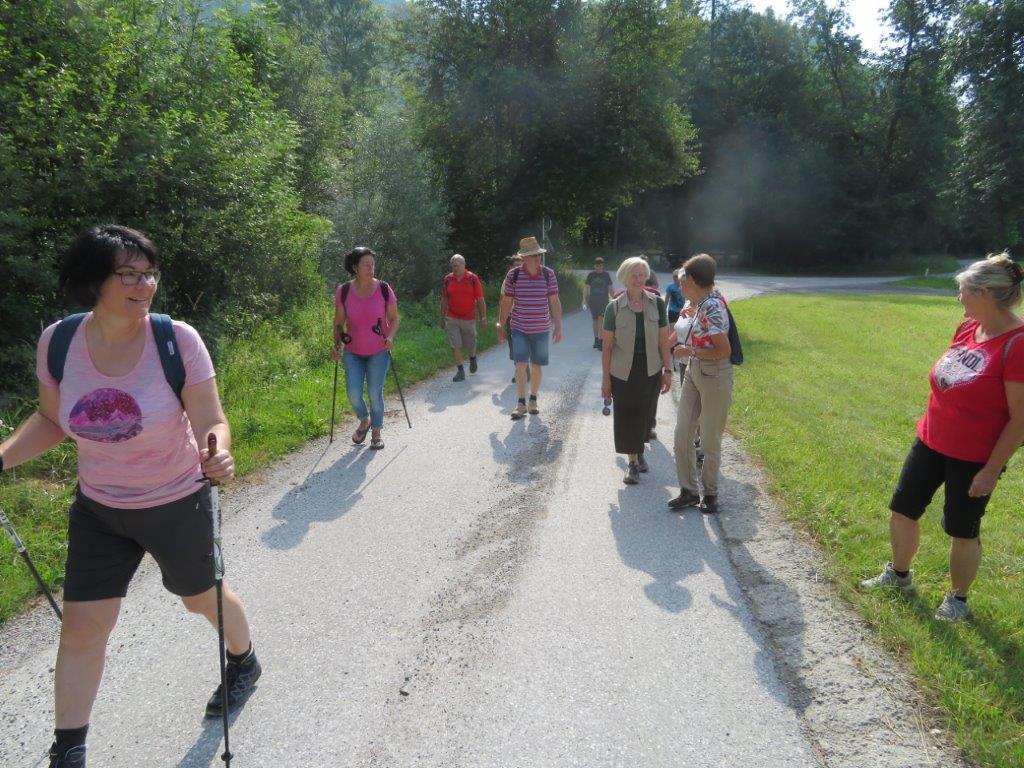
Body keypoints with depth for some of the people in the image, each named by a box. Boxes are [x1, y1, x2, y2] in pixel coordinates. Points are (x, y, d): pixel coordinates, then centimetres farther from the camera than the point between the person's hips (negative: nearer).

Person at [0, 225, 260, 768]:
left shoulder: (177, 340, -22)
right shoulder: (57, 342, -11)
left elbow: (211, 424, -19)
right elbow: (50, 421, 4)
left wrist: (217, 456, -41)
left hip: (178, 505, -2)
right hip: (99, 510, 3)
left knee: (202, 598, 19)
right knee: (81, 627, 4)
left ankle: (244, 664, 51)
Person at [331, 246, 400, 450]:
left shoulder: (384, 289, -10)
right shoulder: (343, 291, -7)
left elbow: (394, 319, -1)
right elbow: (339, 323, 2)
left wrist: (390, 337, -18)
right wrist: (337, 346, -10)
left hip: (378, 351, -1)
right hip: (353, 352, 1)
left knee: (375, 393, -1)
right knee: (353, 394, -4)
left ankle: (376, 433, 20)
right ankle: (364, 421, 28)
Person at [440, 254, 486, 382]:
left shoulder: (473, 279, -5)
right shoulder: (447, 279, 2)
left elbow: (480, 299, -3)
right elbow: (444, 300, 9)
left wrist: (483, 317, -7)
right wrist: (442, 319, 10)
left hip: (469, 318, -1)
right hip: (452, 319, 1)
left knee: (470, 345, 10)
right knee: (455, 346, -3)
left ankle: (473, 358, 43)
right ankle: (460, 371, 5)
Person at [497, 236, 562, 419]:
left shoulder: (549, 274, -3)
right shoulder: (513, 274, -6)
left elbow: (554, 302, 1)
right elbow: (506, 302, 2)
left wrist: (558, 326, -1)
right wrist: (501, 325, 3)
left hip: (541, 329, 1)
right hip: (519, 328, -1)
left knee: (537, 365, 8)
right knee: (520, 364, -8)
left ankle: (533, 400, 25)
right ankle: (521, 403, 0)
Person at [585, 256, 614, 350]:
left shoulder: (606, 275, 4)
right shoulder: (591, 275, 4)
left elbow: (610, 289, 9)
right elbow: (587, 288, 6)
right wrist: (585, 299, -3)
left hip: (604, 301, -2)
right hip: (593, 301, 2)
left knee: (601, 320, -14)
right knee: (595, 320, 8)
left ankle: (600, 341, -16)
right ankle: (596, 339, 21)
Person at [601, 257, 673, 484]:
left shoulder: (657, 303, -2)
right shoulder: (614, 308, -7)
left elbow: (663, 340, 2)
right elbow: (607, 345, -4)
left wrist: (668, 370, -1)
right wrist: (605, 378, -4)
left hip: (651, 371, 2)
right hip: (623, 372, -1)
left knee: (644, 415, 12)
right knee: (626, 417, 2)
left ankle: (639, 451, 37)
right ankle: (633, 462, 16)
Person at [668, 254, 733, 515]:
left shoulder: (712, 307, -22)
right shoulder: (703, 301, 5)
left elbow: (724, 351, -26)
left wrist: (690, 351, -17)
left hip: (714, 376, -9)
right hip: (693, 372, 9)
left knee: (710, 439, 6)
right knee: (682, 434, 9)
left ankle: (710, 493, 26)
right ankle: (689, 491, 21)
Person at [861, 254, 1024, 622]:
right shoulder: (968, 327, -1)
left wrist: (991, 470, -17)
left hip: (973, 458, -7)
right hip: (931, 441, 7)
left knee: (962, 531, 11)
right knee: (902, 510, 15)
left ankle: (958, 599, 34)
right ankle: (899, 574, 39)